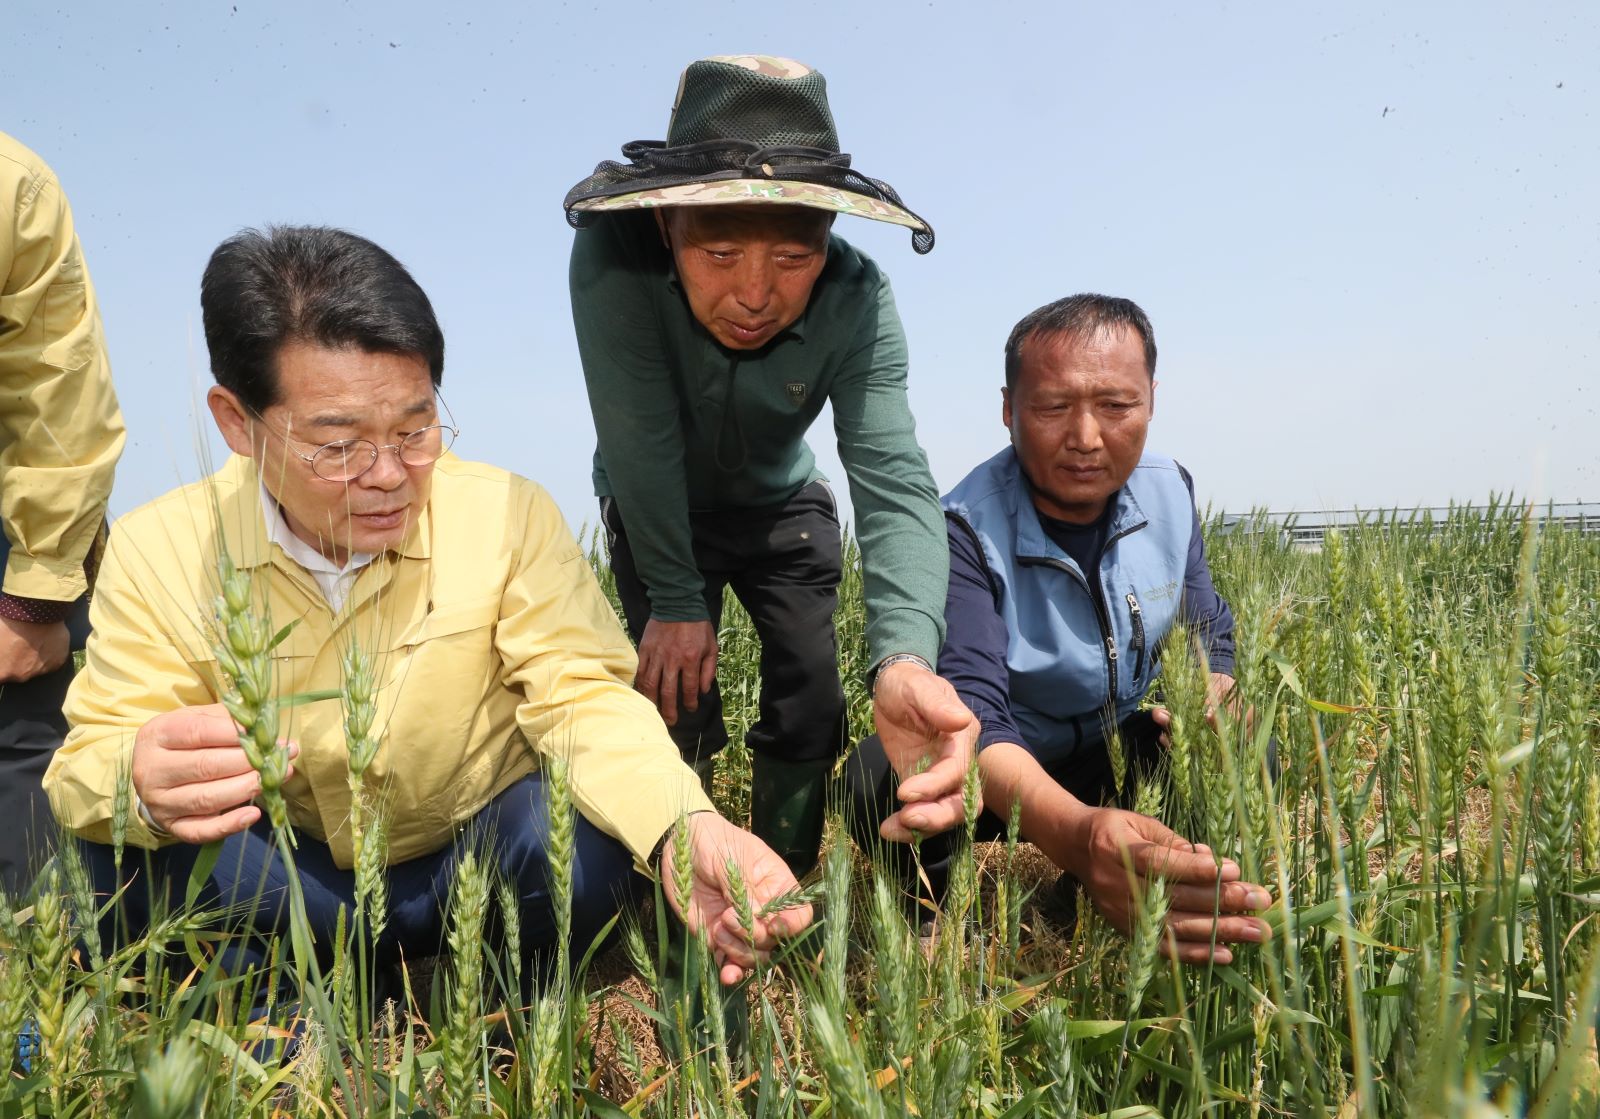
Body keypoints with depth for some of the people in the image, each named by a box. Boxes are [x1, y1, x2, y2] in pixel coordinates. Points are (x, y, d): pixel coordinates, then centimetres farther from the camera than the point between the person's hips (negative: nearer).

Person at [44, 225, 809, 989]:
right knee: (138, 846, -26)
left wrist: (681, 829, -41)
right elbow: (92, 761, -14)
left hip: (476, 869, 0)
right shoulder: (157, 551, -13)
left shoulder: (509, 517, -16)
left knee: (590, 834, -30)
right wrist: (140, 785, -41)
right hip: (287, 892, 1)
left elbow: (584, 697, -20)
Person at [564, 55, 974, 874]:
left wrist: (905, 656, -56)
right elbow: (641, 443, -32)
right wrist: (676, 601, -25)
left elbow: (894, 481, -40)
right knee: (677, 694, -8)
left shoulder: (857, 300, -32)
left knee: (809, 705, -1)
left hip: (782, 505, 2)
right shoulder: (614, 255, -36)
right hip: (653, 512, -1)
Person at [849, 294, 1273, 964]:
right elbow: (966, 709, -39)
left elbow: (1211, 638, 5)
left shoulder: (1169, 491, -7)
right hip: (999, 774, -4)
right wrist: (1076, 832, -60)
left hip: (1120, 757, 5)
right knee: (883, 773, -34)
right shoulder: (965, 530, -26)